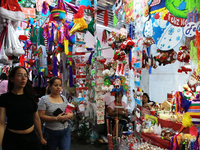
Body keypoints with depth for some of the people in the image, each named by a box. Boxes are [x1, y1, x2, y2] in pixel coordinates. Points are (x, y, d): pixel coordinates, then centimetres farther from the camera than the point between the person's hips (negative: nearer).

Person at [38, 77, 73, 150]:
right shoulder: (44, 99, -8)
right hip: (50, 132, -3)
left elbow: (71, 112, 14)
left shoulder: (64, 98, 8)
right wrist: (56, 118, -22)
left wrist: (69, 115, -10)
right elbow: (41, 116, -15)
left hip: (65, 131, 4)